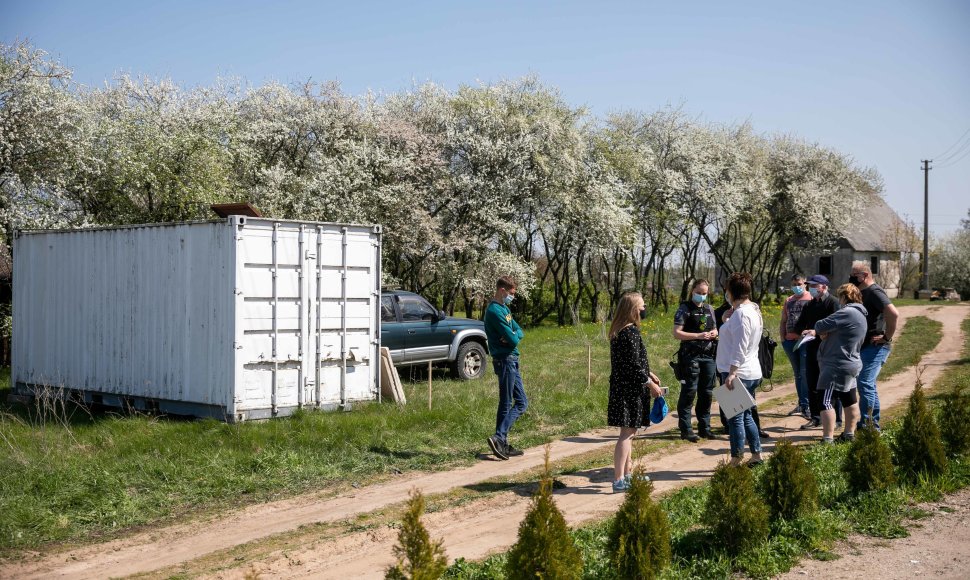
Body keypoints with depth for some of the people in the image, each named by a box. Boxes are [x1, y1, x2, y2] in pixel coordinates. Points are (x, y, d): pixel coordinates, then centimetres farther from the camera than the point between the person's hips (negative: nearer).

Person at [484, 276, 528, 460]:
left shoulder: (504, 309, 16)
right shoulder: (494, 311, -17)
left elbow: (519, 332, 12)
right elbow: (513, 340, -21)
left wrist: (514, 335, -10)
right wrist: (514, 337, 2)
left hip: (511, 361, 10)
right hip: (505, 360, -10)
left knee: (521, 402, 11)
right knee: (506, 404, -9)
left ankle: (503, 444, 13)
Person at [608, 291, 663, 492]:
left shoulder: (619, 331, 11)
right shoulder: (630, 332, -19)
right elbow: (634, 364, -21)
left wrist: (649, 374, 24)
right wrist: (651, 384, -11)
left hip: (621, 386, 10)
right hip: (630, 389, -10)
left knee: (629, 432, 19)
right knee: (627, 432, -7)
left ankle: (627, 473, 30)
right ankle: (619, 480, -8)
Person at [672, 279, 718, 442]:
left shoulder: (709, 309, 14)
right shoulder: (685, 309, -4)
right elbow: (677, 333, -12)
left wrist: (714, 333, 3)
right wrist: (698, 335, -20)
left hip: (708, 355, 6)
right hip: (691, 355, -6)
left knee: (707, 392, 10)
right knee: (689, 391, -6)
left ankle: (704, 427, 21)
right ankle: (685, 429, 0)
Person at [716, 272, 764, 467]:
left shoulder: (741, 314, -17)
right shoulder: (753, 310, 14)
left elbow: (739, 348, -23)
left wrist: (731, 373, -24)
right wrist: (728, 318, 10)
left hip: (738, 373, -10)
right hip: (751, 372, 10)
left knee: (735, 418, -3)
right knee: (745, 416, 19)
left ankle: (736, 460, 2)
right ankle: (756, 454, 26)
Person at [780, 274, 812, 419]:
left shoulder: (811, 298, 0)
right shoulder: (788, 301, 18)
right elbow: (783, 321, 21)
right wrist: (782, 338, 11)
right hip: (790, 341, 6)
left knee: (805, 373, -11)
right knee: (798, 374, 12)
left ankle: (805, 406, -11)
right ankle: (801, 404, 18)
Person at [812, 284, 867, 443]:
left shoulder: (847, 313, -17)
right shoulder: (860, 315, 17)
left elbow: (820, 326, -19)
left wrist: (819, 331, 5)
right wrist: (825, 333, -4)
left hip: (837, 366, -11)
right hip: (851, 363, 11)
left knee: (826, 401, -10)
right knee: (850, 400, 18)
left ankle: (827, 439, -12)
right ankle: (849, 434, 28)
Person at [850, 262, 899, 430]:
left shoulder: (874, 292, -15)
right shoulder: (863, 293, 16)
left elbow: (894, 314, -28)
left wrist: (887, 337, -21)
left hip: (875, 347, -10)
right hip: (866, 346, 10)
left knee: (865, 384, -14)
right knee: (869, 385, 14)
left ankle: (864, 425, -13)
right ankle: (874, 425, 22)